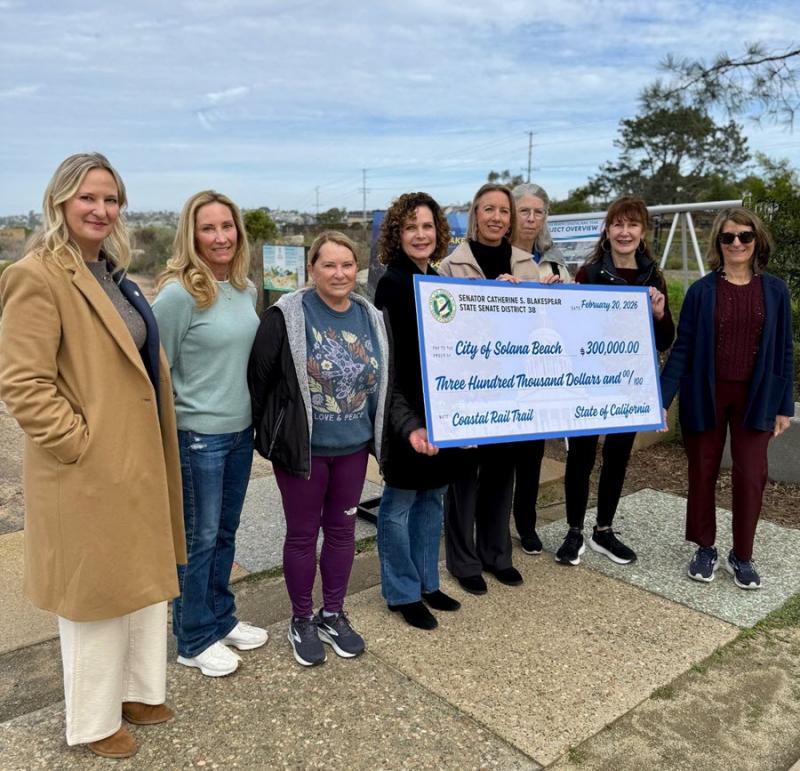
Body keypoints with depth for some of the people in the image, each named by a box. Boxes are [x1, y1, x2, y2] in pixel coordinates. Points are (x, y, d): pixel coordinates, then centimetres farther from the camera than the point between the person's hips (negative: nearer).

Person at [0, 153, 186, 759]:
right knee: (96, 592, 9)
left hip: (136, 460, 9)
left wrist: (152, 446, 14)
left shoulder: (112, 273, 11)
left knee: (144, 582, 20)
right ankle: (94, 721, 32)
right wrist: (79, 442, -19)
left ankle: (135, 690, 41)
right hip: (88, 472, -8)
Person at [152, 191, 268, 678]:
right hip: (197, 435, -6)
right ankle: (195, 640, 27)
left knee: (225, 532, 19)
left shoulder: (247, 290, 4)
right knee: (198, 538, 8)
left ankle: (222, 618, 37)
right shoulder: (178, 294, -17)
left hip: (241, 430, 7)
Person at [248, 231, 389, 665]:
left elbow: (380, 381, 11)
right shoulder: (286, 316, -14)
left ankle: (333, 614, 34)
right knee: (302, 533, 9)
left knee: (342, 528, 15)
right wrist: (266, 433, -4)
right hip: (302, 447, -4)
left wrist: (375, 434, 11)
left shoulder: (371, 317, 2)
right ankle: (301, 621, 29)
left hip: (353, 446, 5)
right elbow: (258, 377, -10)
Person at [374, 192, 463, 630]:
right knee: (401, 501, 5)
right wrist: (409, 423, -25)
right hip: (407, 411, -8)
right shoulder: (392, 285, -11)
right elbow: (390, 357, -18)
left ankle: (427, 583, 32)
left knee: (432, 497, 16)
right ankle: (402, 593, 21)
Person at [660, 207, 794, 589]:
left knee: (751, 476, 4)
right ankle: (705, 548, 27)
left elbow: (783, 351, 4)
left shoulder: (775, 291, 1)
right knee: (702, 474, 8)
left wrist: (784, 404, 3)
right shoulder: (701, 291, -4)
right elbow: (682, 349, -5)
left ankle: (742, 555, 22)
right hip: (706, 394, -1)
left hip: (755, 396, 1)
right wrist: (663, 398, -10)